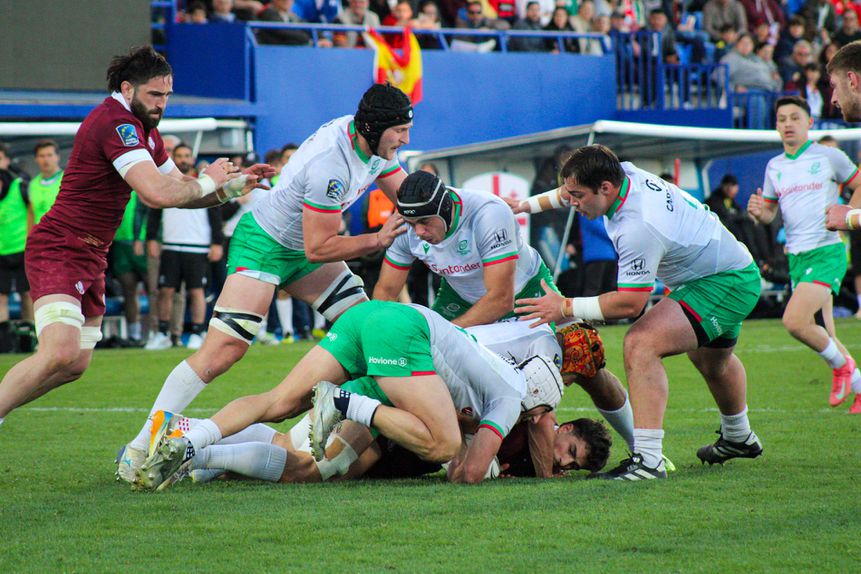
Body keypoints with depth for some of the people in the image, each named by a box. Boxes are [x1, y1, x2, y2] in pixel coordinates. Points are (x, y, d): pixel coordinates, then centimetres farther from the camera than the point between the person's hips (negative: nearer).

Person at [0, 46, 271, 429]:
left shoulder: (144, 130, 14)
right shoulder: (116, 122, -19)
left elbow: (178, 189, 19)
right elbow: (158, 193, -30)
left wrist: (234, 185, 3)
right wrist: (207, 182, -12)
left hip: (91, 255, 10)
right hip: (58, 250, -10)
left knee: (76, 364, 7)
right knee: (60, 354, -26)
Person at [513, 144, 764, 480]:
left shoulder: (639, 227, -35)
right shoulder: (623, 173, -9)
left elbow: (629, 303, -31)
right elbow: (571, 190, 16)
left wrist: (567, 308, -26)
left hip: (725, 284, -11)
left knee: (641, 345, -27)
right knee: (712, 362, 35)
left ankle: (649, 460, -32)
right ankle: (739, 439, 60)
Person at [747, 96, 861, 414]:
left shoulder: (829, 157, -1)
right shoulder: (774, 167, 13)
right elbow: (769, 212, 20)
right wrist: (758, 211, -4)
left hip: (827, 252, -6)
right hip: (796, 256, 6)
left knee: (794, 320, -23)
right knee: (823, 337, 8)